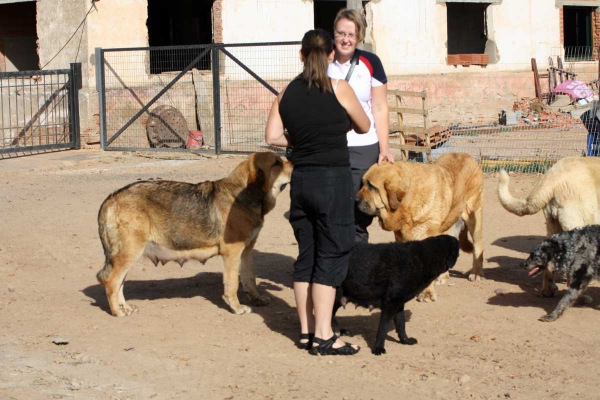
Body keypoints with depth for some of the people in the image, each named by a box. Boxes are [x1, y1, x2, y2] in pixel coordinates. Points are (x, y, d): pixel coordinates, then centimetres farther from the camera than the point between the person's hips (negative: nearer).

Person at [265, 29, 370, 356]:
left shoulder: (287, 93, 4)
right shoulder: (338, 89, -6)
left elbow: (272, 137, 0)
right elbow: (364, 127, 8)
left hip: (301, 180, 5)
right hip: (333, 180, -5)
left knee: (306, 255, 12)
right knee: (331, 256, -2)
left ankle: (306, 331, 16)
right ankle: (323, 336, -5)